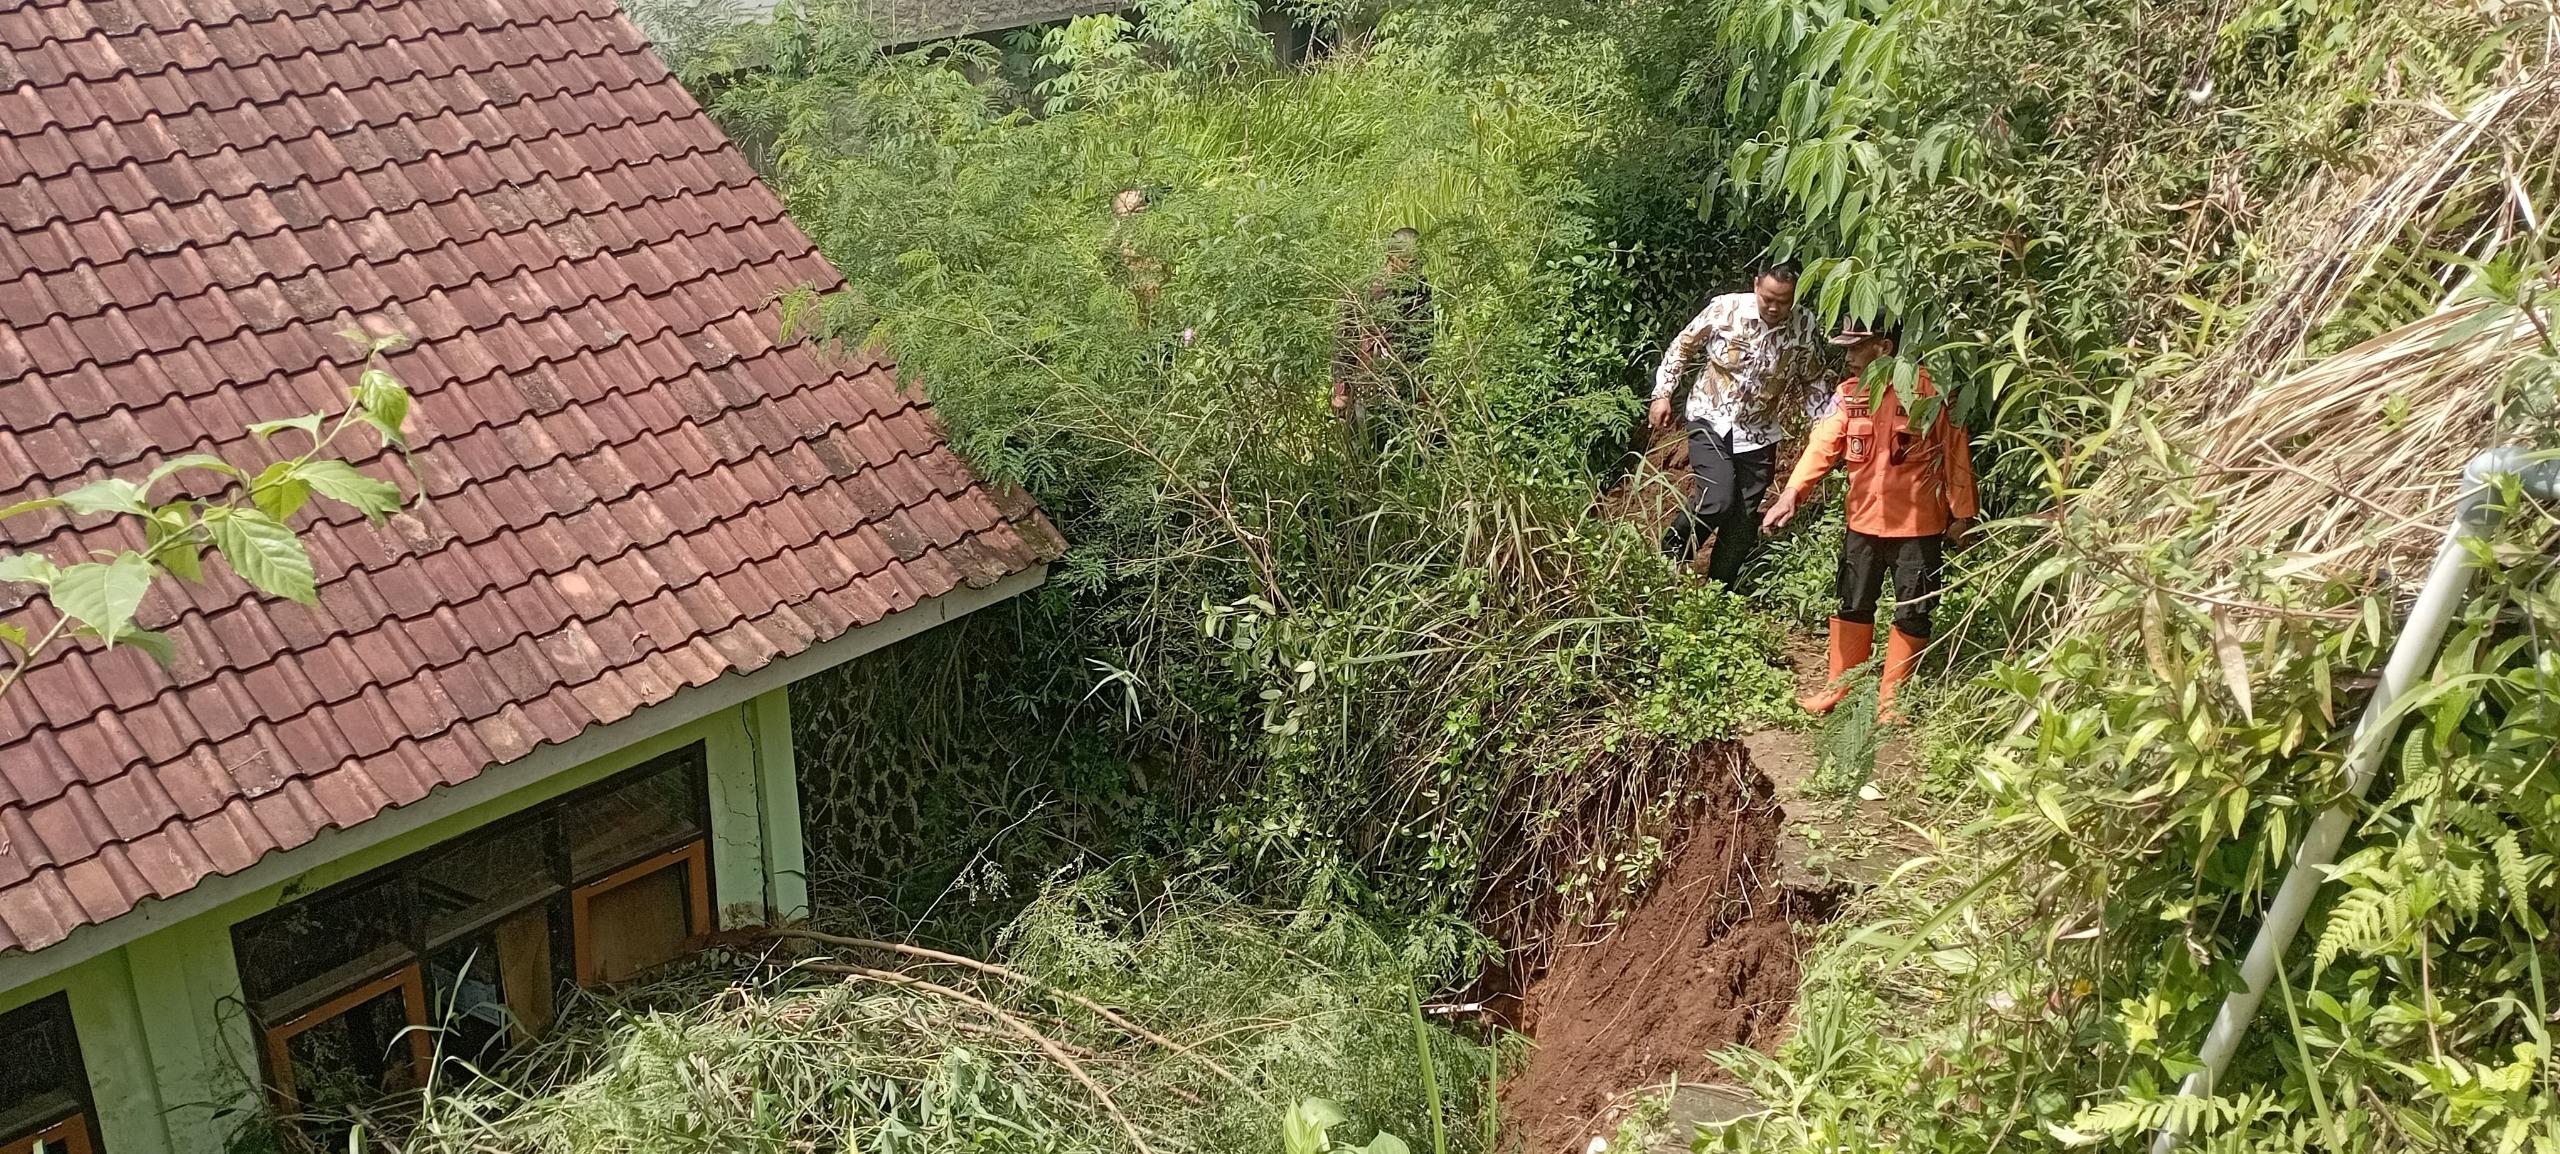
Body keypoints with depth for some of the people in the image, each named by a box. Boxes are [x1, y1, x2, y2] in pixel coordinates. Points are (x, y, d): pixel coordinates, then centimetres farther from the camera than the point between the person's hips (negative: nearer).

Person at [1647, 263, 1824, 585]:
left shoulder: (1804, 326, -6)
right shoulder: (1726, 309, -14)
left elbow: (1809, 381, 9)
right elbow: (1683, 346, -1)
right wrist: (1663, 394, -4)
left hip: (1759, 434, 3)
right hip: (1712, 421, -3)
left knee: (1743, 518, 5)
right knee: (1717, 499, -22)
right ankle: (1670, 555, 4)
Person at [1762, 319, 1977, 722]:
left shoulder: (1929, 389, -13)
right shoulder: (1850, 393, 1)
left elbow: (1956, 452, -8)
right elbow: (1823, 444, -8)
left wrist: (1962, 513, -6)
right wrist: (1792, 493, -22)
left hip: (1918, 526, -5)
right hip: (1863, 520, 5)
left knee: (1911, 612, 5)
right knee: (1853, 605, 15)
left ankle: (1891, 697, 19)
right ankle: (1841, 685, 30)